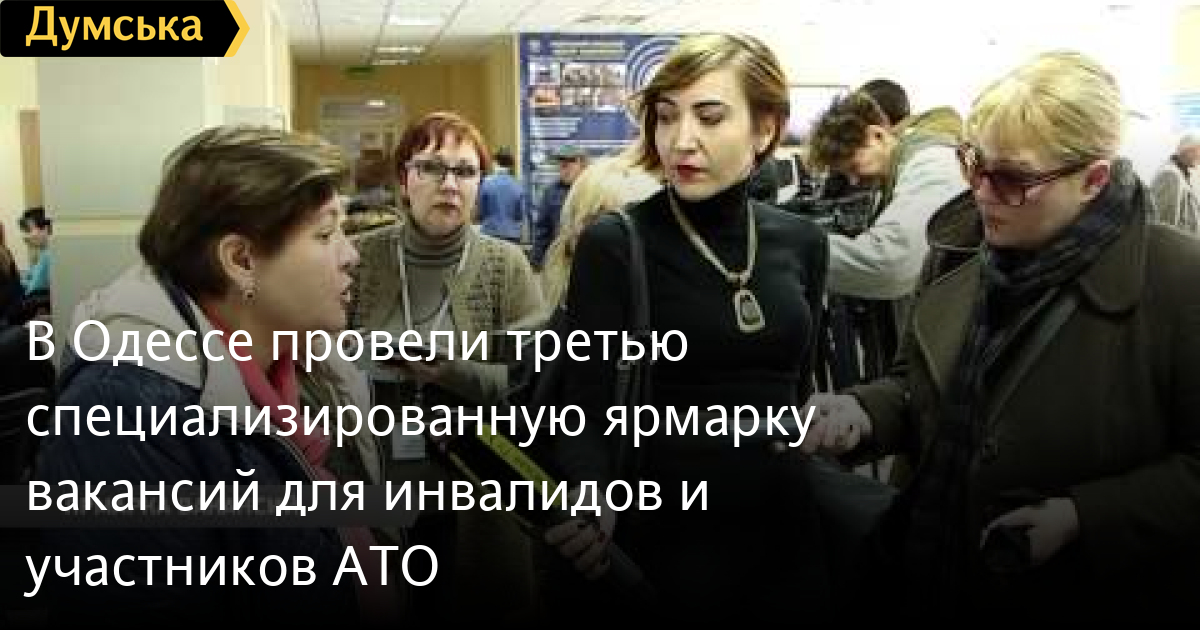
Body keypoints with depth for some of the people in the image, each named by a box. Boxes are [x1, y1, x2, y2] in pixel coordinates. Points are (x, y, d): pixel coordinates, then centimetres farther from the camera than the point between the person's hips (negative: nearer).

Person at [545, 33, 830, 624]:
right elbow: (588, 410, -15)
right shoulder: (612, 246, -12)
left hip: (785, 530, 4)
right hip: (662, 537, -4)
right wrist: (591, 502, -34)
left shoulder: (801, 241, 2)